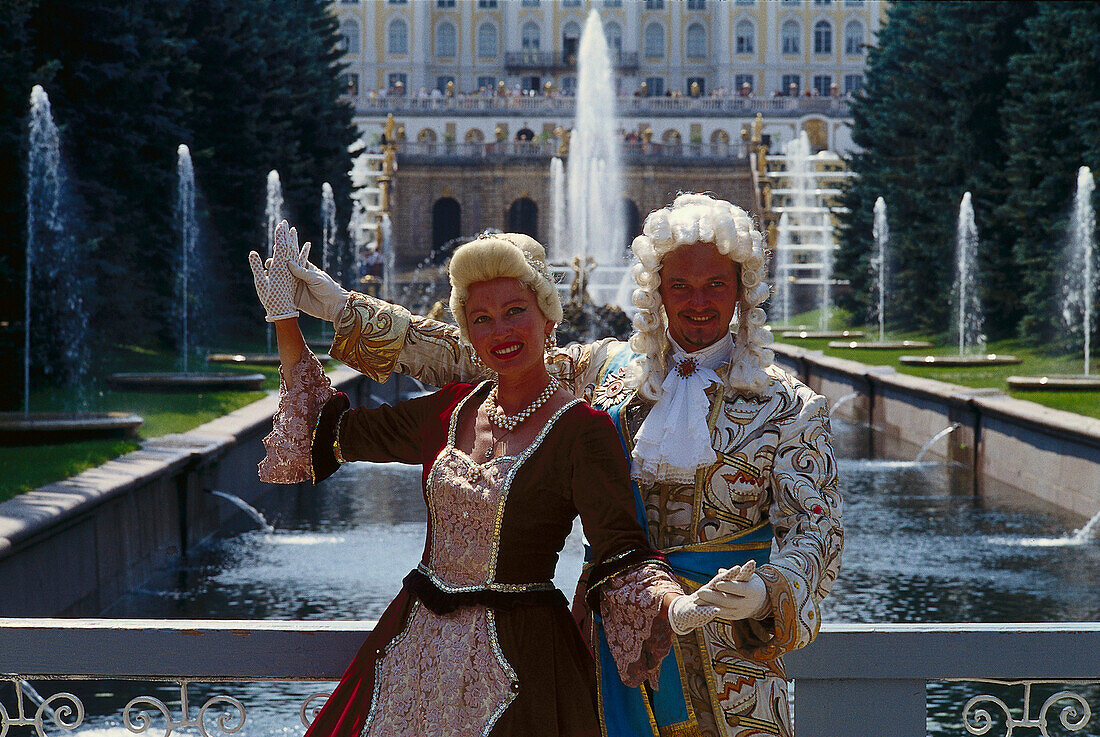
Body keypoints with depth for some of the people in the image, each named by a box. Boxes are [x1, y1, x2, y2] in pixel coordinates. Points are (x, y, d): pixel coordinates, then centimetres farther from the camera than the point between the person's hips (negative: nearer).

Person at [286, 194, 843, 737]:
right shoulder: (604, 370, 7)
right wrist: (344, 309, 5)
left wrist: (768, 590, -31)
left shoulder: (785, 406, 0)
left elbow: (816, 525, -9)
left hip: (728, 644, -2)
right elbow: (474, 364, 9)